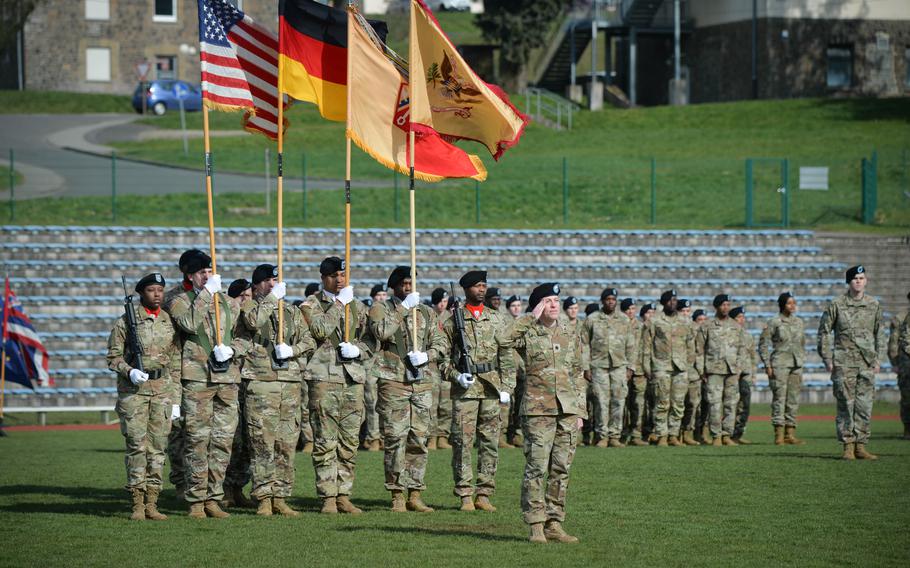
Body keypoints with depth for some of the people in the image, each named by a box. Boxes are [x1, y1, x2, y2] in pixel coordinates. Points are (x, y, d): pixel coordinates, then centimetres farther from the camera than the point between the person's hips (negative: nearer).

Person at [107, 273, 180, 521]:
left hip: (162, 389, 4)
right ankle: (137, 504, -3)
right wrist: (129, 371, -20)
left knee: (158, 446, 2)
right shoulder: (126, 321, -1)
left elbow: (175, 362, 12)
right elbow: (113, 356, 1)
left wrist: (176, 400, 9)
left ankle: (152, 504, 7)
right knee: (137, 445, -6)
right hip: (133, 390, -4)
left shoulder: (170, 322, 10)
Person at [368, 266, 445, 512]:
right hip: (393, 383, -4)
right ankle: (397, 496, -1)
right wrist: (404, 308, -15)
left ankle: (415, 495, 9)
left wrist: (426, 355, -7)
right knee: (395, 439, -6)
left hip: (422, 383, 4)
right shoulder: (381, 309, 3)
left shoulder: (426, 312, 15)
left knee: (419, 440, 4)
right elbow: (382, 331, -17)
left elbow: (439, 343, 13)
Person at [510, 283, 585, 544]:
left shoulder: (571, 337, 13)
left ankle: (554, 524, 12)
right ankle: (536, 526, -3)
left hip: (568, 411, 5)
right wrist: (531, 317, -14)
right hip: (538, 410, -4)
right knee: (536, 468, -6)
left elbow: (578, 376, 16)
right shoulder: (528, 334, 0)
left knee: (561, 469, 6)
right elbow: (504, 339, -22)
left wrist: (579, 412, 10)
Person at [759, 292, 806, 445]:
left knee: (793, 400, 4)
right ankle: (779, 434, -7)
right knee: (779, 398, -7)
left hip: (796, 365, 6)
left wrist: (801, 360, 15)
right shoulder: (774, 322, -3)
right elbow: (763, 344, -3)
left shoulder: (798, 322, 12)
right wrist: (767, 365, -8)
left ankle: (790, 434, 8)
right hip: (779, 364, -6)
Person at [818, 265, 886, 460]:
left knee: (865, 405, 2)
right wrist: (827, 359, -1)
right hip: (844, 362, -3)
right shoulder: (836, 305, 1)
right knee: (846, 404, -3)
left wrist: (877, 358, 9)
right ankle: (848, 446, 2)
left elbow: (880, 333, 16)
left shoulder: (874, 305, 9)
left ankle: (861, 446, 8)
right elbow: (824, 332, 5)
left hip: (867, 363, 3)